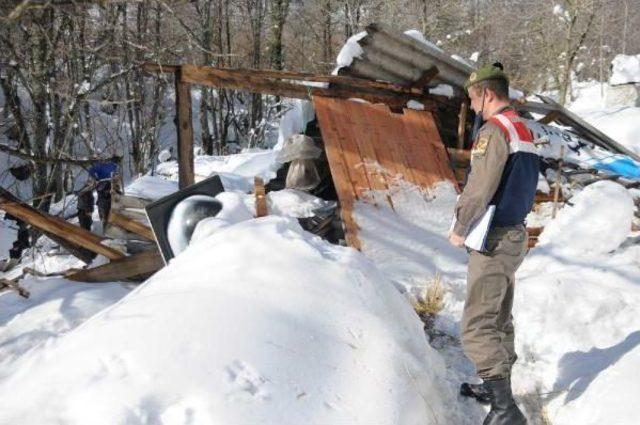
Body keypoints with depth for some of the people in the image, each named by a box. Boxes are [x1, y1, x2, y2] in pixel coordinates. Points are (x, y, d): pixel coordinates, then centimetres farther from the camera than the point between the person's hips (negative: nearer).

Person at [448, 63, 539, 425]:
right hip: (517, 235, 10)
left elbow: (479, 189, -21)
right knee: (500, 317, 20)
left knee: (479, 325, -9)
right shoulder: (525, 131, 12)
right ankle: (497, 386, 34)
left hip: (494, 241, -10)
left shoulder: (494, 131, -18)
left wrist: (460, 230, -9)